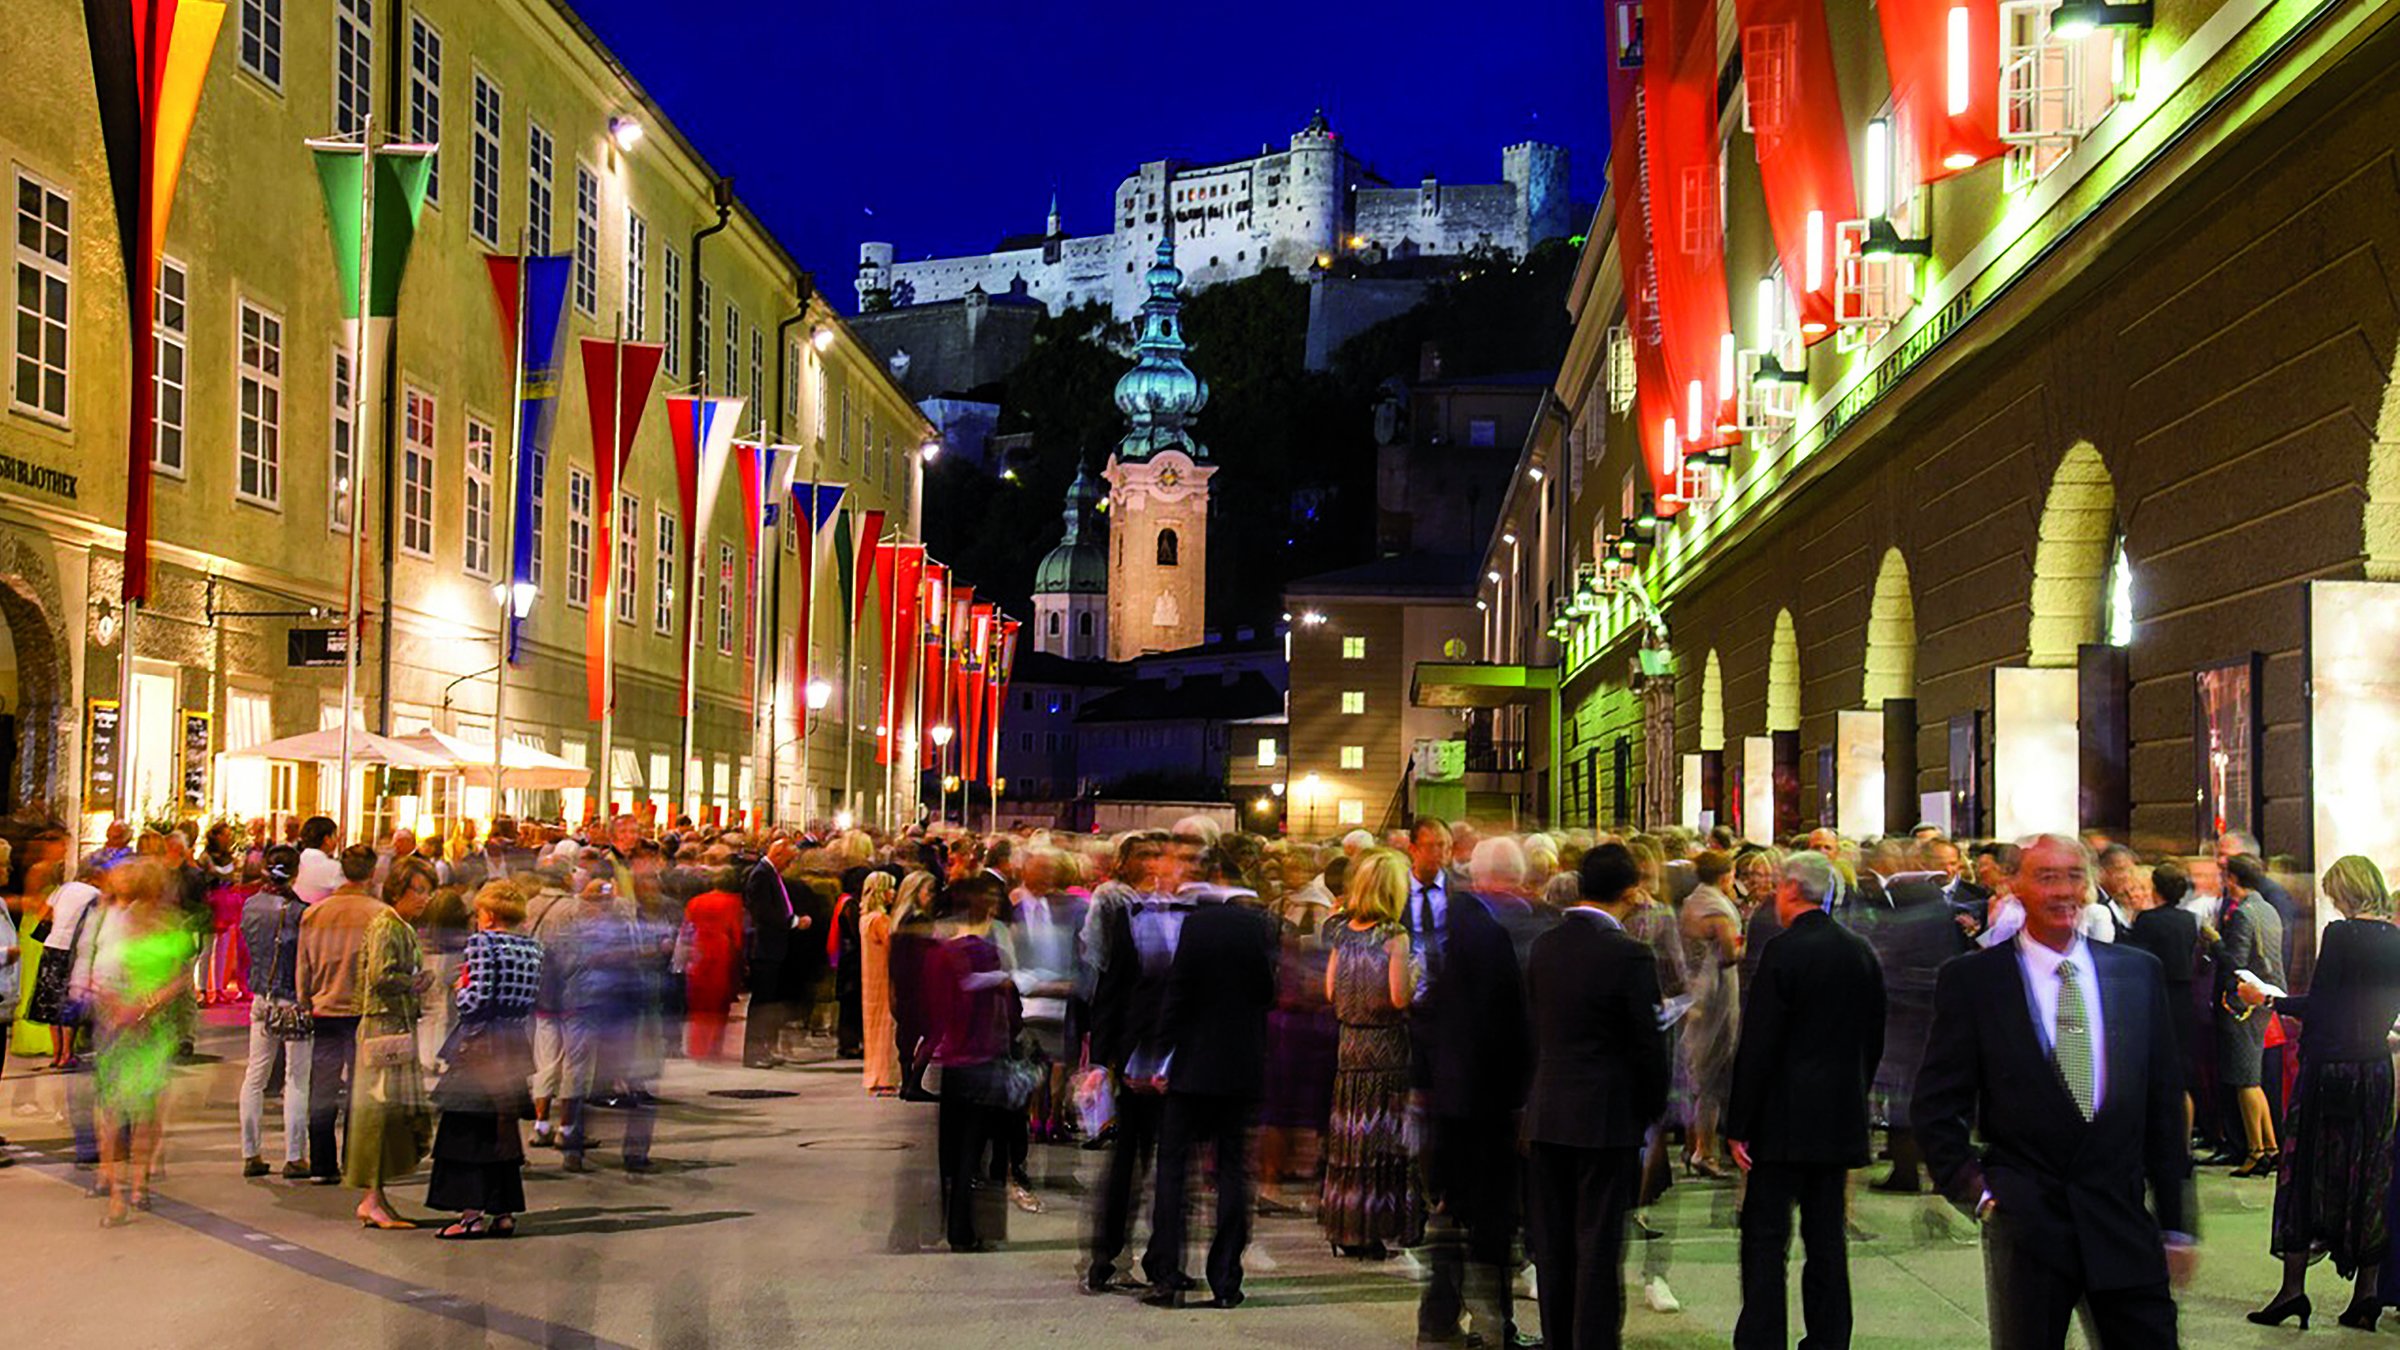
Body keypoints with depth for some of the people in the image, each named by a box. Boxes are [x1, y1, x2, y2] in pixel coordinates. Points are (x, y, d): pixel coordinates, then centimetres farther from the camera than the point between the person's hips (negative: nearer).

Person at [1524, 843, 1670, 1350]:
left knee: (1553, 1244, 13)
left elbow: (1533, 1029, 8)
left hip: (1547, 1115, 5)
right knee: (1600, 1245, 2)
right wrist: (1653, 1111, 3)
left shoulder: (1543, 946, 2)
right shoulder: (1630, 955, -15)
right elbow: (1648, 1045, -11)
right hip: (1608, 1117, -5)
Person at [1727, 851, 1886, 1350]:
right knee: (1827, 1237, 12)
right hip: (1841, 1119, 6)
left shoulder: (1785, 952, -13)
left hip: (1784, 1121, -6)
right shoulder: (1862, 953, 7)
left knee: (1765, 1237, -2)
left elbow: (1758, 1046, -15)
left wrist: (1738, 1125, -10)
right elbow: (1874, 1041, 12)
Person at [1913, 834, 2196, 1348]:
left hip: (2124, 1222, 2)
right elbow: (1936, 1108, 2)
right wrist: (1976, 1190, -8)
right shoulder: (1971, 980, 0)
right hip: (2024, 1224, -2)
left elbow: (2165, 1106, 10)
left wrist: (2176, 1225, 9)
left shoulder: (2138, 972, 8)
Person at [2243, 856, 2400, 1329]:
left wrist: (2268, 999, -3)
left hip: (2331, 1066, -6)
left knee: (2306, 1170, 2)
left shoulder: (2341, 934, -13)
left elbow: (2319, 1006, -15)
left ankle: (2293, 1287, 1)